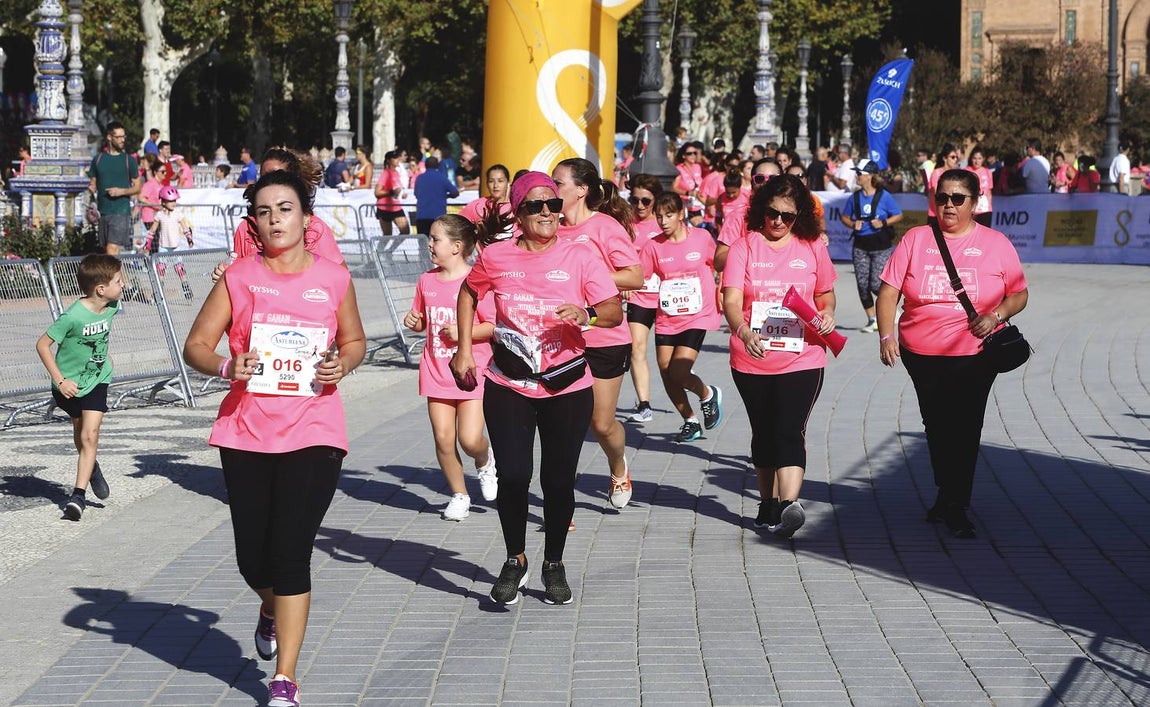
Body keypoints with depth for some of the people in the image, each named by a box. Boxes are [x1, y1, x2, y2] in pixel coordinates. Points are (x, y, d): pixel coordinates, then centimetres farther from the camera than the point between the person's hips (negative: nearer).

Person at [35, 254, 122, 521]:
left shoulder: (111, 306, -11)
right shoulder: (73, 316, -28)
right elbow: (42, 345, -20)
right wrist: (60, 381, -20)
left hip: (97, 380, 2)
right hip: (69, 384, -2)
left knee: (90, 435, -12)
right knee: (79, 432, 18)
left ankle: (79, 494, -13)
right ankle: (91, 468, 47)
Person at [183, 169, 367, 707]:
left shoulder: (334, 279, 2)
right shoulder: (238, 278, 1)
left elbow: (354, 341, 16)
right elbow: (196, 346, 3)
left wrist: (343, 364, -6)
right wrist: (226, 366, -18)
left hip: (313, 435, -1)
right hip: (246, 434, 1)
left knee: (291, 553, -8)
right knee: (253, 557, 8)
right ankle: (272, 610, 45)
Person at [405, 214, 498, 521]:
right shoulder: (427, 280, 7)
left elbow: (493, 326, -10)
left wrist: (463, 332, -21)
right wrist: (413, 321, -2)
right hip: (436, 371, 5)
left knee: (470, 438, -12)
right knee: (443, 439, 1)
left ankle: (485, 463, 23)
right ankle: (459, 495, 18)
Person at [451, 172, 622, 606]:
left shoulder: (580, 258, -5)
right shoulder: (495, 257, -1)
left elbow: (615, 311, -7)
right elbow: (468, 293, 18)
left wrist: (587, 314, -29)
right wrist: (464, 349, 11)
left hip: (567, 387, 0)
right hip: (508, 387, 0)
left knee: (559, 480, 5)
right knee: (513, 476, -6)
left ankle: (554, 565, 26)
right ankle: (515, 561, 18)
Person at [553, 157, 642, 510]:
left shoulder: (606, 226, -9)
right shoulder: (553, 228, 6)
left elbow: (635, 277, -16)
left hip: (603, 339, -4)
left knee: (602, 423, 7)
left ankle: (618, 468, 39)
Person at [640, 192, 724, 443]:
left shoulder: (701, 238, -3)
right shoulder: (653, 246, 0)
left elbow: (720, 267, 11)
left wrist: (722, 293, 6)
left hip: (697, 317, -4)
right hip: (666, 319, 4)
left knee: (678, 373, -16)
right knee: (666, 374, 4)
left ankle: (708, 395, 18)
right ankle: (690, 422, 27)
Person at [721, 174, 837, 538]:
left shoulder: (813, 248, 5)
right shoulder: (744, 247, -1)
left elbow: (825, 294, 19)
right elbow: (731, 300, -12)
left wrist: (827, 313, -4)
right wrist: (744, 332, -32)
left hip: (801, 358, -1)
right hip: (751, 361, 1)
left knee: (789, 432, -15)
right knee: (763, 435, 14)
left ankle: (789, 505, -25)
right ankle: (769, 504, 28)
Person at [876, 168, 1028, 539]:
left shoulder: (995, 243, 4)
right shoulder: (916, 239, 5)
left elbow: (1019, 293, 7)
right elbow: (888, 292, 2)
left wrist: (996, 315, -13)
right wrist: (886, 335, -10)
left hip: (974, 354, -2)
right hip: (922, 355, 2)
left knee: (964, 429, -7)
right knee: (937, 427, 12)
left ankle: (954, 507, 2)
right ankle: (948, 497, 30)